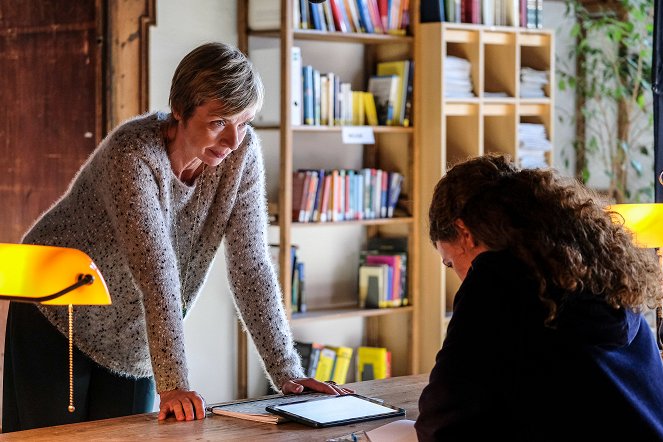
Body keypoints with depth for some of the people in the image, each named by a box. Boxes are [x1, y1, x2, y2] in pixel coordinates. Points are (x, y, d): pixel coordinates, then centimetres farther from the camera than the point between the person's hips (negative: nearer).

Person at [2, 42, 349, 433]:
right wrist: (173, 385, -42)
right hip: (59, 318, -4)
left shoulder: (243, 152, -14)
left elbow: (251, 263, -14)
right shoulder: (133, 153, -30)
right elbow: (156, 272, -38)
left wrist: (287, 372, -20)